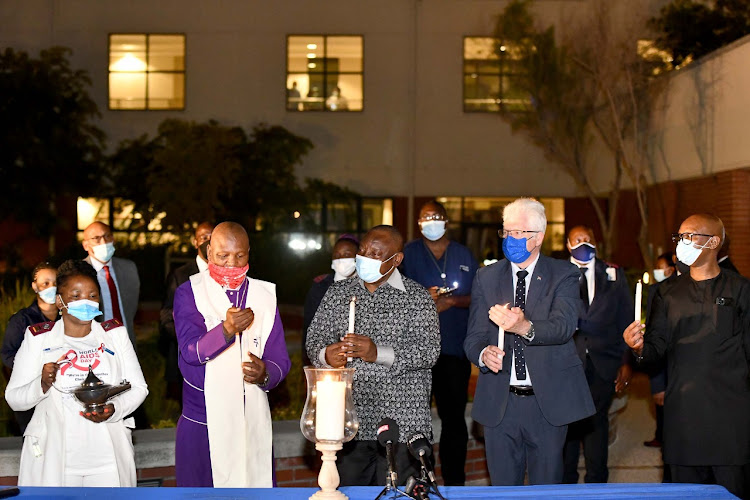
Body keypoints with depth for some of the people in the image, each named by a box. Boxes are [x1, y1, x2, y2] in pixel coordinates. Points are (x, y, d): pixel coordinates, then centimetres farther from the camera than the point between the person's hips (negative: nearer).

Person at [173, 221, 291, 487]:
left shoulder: (265, 295, 7)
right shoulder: (188, 293, -1)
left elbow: (280, 360, 3)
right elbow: (191, 351, -16)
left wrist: (265, 374, -19)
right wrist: (227, 330, -34)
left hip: (252, 420, 2)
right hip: (202, 422, -2)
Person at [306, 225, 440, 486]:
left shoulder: (417, 296, -1)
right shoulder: (338, 292, 11)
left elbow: (429, 351, -11)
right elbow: (314, 340, 10)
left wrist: (379, 353, -24)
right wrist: (326, 355, -14)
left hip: (401, 425, -3)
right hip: (348, 423, 3)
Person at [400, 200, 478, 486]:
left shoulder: (464, 255, 10)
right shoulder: (408, 254, 5)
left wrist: (451, 301, -11)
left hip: (454, 348, 2)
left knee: (454, 417, 7)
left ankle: (454, 482, 16)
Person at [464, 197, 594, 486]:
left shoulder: (563, 275, -1)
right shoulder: (486, 278, 8)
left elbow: (564, 326, -18)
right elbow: (474, 337, 3)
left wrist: (525, 327, -38)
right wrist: (484, 353, -21)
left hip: (548, 401, -2)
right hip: (499, 402, 2)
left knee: (547, 488, 8)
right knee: (503, 488, 10)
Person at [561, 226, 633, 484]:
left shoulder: (614, 274, 10)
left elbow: (625, 320, 9)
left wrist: (626, 361, 3)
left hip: (603, 363, 1)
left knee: (597, 422, 6)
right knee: (567, 423, 2)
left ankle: (596, 481, 18)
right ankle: (566, 482, 16)